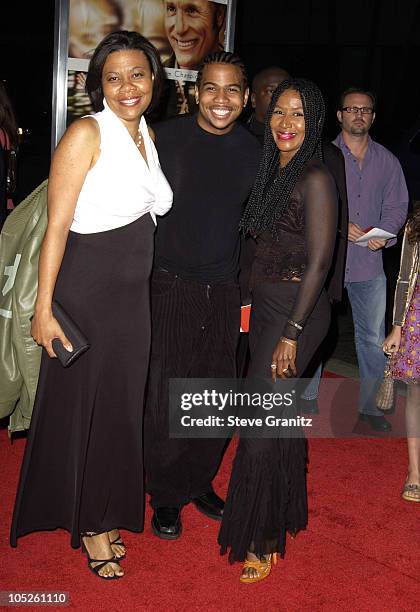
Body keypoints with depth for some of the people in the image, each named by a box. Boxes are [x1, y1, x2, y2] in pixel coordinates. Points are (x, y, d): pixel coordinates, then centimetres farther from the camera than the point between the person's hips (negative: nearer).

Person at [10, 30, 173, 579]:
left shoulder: (147, 134, 11)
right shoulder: (86, 134, -12)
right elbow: (57, 226, -15)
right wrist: (44, 307, -19)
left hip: (134, 291, 7)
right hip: (86, 287, -7)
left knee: (121, 404, 15)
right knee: (83, 404, 7)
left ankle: (102, 514, 35)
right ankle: (88, 523, 27)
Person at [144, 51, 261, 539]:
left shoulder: (253, 152, 6)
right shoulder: (164, 137, -5)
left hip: (224, 292, 4)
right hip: (169, 286, -3)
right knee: (164, 397, 0)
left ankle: (199, 482, 33)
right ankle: (165, 497, 20)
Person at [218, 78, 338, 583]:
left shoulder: (315, 179, -14)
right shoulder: (273, 171, 11)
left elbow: (318, 261, -17)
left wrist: (292, 333, -19)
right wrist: (253, 304, 10)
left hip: (295, 310, -8)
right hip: (265, 304, 8)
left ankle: (262, 540, 13)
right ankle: (280, 515, 36)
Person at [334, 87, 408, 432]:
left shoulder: (387, 161, 10)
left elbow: (397, 206, 9)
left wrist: (384, 233, -11)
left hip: (369, 263, 3)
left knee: (374, 339, 8)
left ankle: (370, 407, 22)